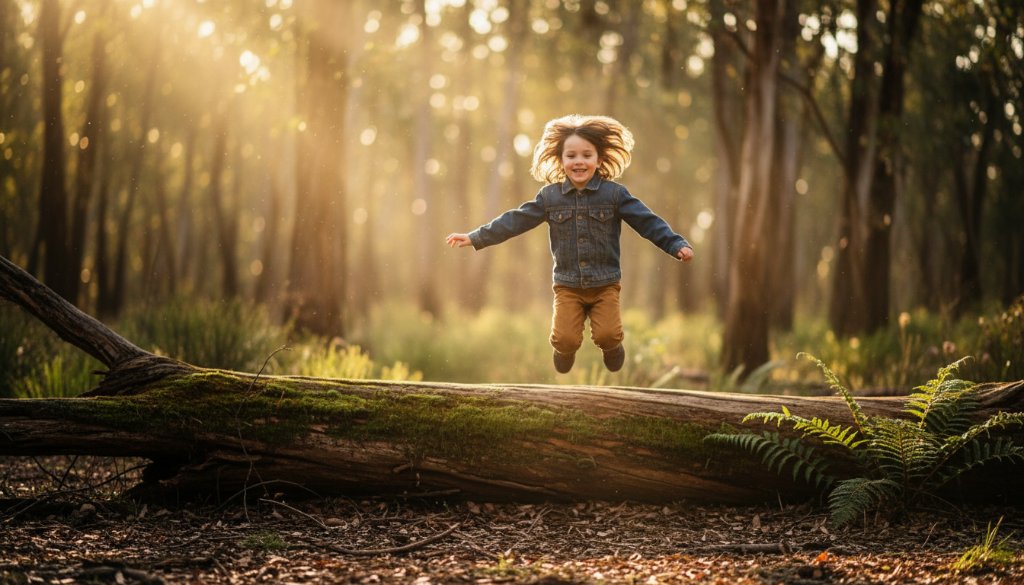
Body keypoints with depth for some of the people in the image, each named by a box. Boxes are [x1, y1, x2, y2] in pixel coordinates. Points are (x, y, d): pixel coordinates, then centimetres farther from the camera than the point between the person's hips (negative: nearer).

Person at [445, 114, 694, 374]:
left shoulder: (614, 193, -3)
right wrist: (475, 238, -1)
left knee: (607, 335, -17)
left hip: (605, 284, -1)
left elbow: (647, 221, -5)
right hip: (567, 286, 1)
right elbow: (515, 221, 2)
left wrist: (677, 244, -16)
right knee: (566, 339, -12)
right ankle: (565, 350, 27)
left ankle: (612, 346, 22)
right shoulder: (550, 196, 0)